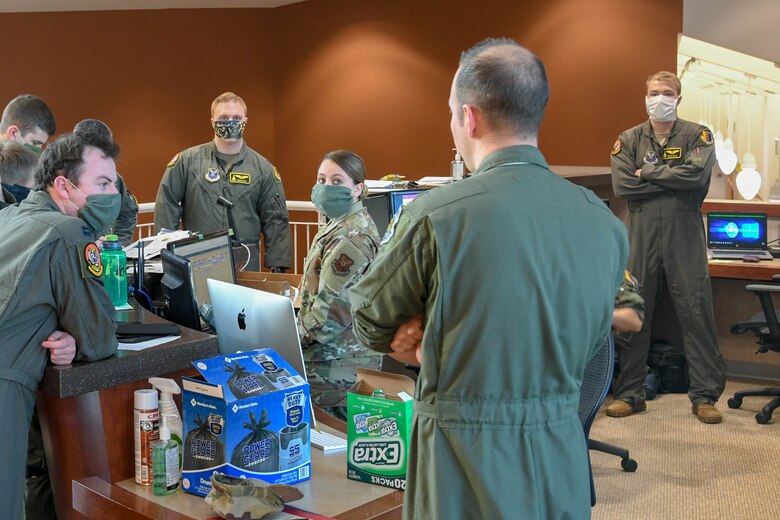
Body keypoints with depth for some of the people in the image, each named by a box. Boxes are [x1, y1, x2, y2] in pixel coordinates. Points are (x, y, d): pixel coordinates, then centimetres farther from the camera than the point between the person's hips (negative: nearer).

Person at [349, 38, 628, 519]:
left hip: (464, 465, -4)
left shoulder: (434, 215, -17)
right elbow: (588, 340, 7)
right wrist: (441, 347, 3)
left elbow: (369, 327, -3)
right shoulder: (606, 224, -4)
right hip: (563, 463, 5)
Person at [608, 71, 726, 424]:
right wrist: (674, 181, -8)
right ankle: (629, 394, 14)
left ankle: (705, 395, 12)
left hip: (684, 235, -1)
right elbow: (621, 185, -6)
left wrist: (647, 173, -7)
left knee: (696, 314, 0)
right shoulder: (629, 140, 9)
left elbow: (697, 173, -13)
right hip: (640, 234, 1)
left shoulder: (697, 136, 6)